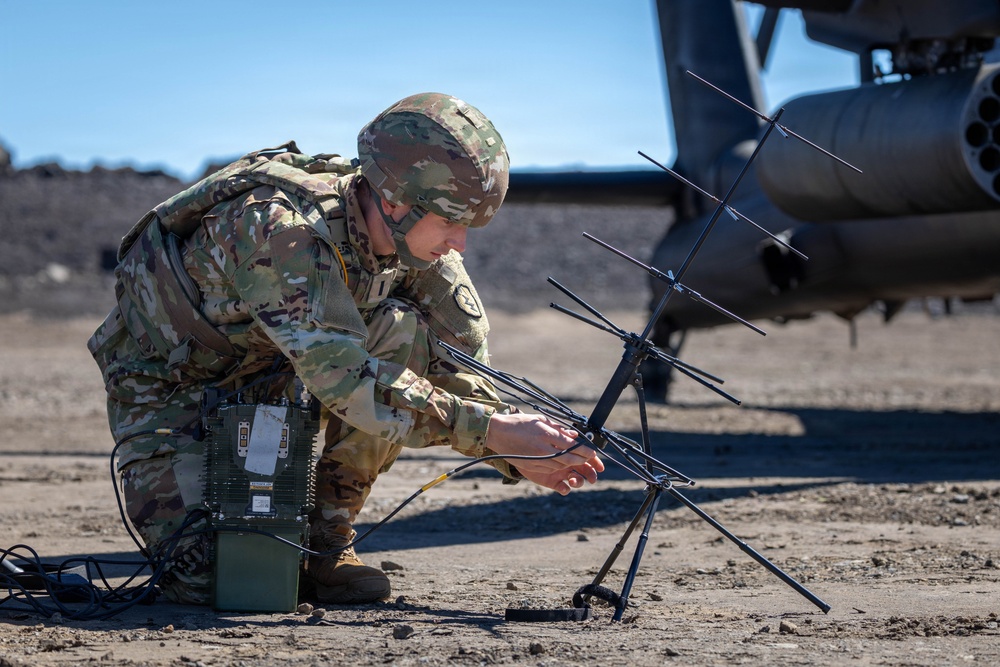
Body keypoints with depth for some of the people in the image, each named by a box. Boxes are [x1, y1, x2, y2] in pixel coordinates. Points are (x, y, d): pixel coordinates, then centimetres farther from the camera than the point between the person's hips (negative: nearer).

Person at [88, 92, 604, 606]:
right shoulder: (278, 230, -35)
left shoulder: (418, 243, -14)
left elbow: (461, 365, -8)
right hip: (170, 384, -6)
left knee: (403, 333, -21)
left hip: (267, 372, 6)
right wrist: (490, 430, -43)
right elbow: (346, 380, -42)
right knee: (205, 578, -26)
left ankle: (325, 532, -8)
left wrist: (517, 454, -25)